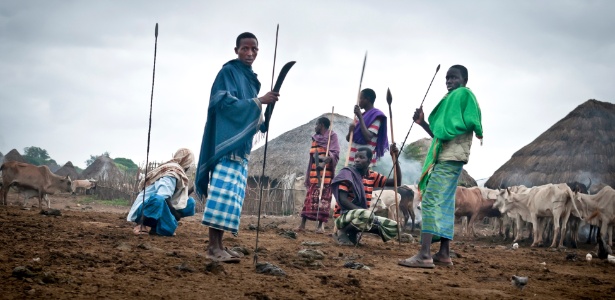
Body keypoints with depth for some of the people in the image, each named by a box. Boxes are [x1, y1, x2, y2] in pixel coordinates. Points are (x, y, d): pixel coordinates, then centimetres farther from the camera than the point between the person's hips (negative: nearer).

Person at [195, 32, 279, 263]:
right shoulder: (228, 72, -3)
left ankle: (218, 245, 7)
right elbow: (225, 103, -17)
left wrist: (260, 123, 5)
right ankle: (213, 247, -21)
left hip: (241, 145, 9)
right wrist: (259, 102, -16)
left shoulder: (251, 78, 21)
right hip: (227, 143, -9)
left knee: (233, 196, 5)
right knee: (223, 192, -17)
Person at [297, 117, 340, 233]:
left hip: (327, 173, -5)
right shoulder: (315, 138, 18)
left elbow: (335, 153, -10)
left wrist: (326, 160, -29)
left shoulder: (332, 136, 0)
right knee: (310, 197, 0)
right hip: (314, 173, 5)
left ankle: (321, 225, -7)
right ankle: (302, 224, -3)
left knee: (324, 198, -6)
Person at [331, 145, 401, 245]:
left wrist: (395, 159, -1)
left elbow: (397, 182, 7)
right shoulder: (347, 172, -9)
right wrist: (363, 210, -27)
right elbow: (342, 199, -17)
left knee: (393, 227, -2)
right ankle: (342, 232, -12)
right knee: (366, 215, -38)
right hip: (345, 215, -7)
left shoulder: (372, 176, 10)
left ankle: (353, 233, 2)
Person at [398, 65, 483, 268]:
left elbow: (471, 123, -13)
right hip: (444, 157, 11)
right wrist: (423, 123, 14)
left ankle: (424, 255, -24)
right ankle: (444, 254, 10)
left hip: (450, 158, -11)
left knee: (432, 200, -17)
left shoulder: (464, 94, -3)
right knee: (445, 203, 9)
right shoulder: (451, 99, 25)